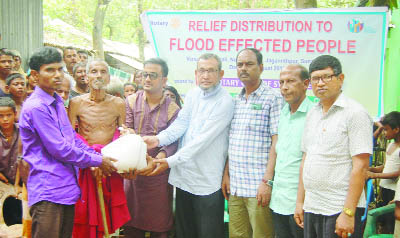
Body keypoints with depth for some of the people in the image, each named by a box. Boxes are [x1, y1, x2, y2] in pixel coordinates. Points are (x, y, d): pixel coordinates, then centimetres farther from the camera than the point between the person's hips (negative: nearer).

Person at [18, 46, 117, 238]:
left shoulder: (57, 103, 15)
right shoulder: (35, 107, -15)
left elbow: (73, 138, 18)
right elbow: (60, 149, -17)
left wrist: (97, 157, 4)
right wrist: (97, 161, -8)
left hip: (67, 189, 9)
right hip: (48, 193, -9)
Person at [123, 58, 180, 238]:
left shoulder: (172, 109, -1)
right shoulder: (132, 101, 5)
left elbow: (173, 141, -9)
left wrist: (160, 157, -28)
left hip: (159, 172, -2)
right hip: (133, 170, 2)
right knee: (132, 222, 12)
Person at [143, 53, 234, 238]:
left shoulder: (224, 102, -14)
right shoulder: (192, 94, 9)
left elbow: (203, 139, -20)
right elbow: (181, 124, 0)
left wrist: (171, 161, -21)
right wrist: (158, 139, -20)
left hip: (207, 181, -6)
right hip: (184, 175, 7)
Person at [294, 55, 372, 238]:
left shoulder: (355, 113, -9)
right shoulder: (312, 114, 11)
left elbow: (360, 167, -15)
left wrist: (348, 212, -18)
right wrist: (300, 201, 12)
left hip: (339, 210, -6)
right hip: (311, 208, 6)